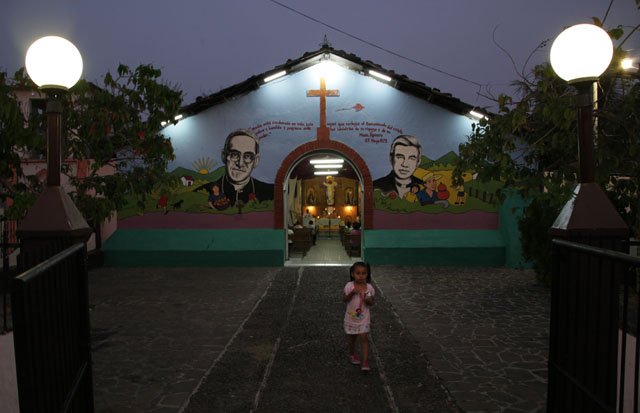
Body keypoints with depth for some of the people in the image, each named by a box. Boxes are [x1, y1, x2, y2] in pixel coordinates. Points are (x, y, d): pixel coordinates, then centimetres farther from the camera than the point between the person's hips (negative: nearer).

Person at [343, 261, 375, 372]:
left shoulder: (369, 288, -10)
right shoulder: (349, 286, -14)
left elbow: (371, 302, 0)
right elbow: (344, 299, -11)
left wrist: (369, 300, -23)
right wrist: (352, 293, -28)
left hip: (364, 319, 0)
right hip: (351, 318, 0)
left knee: (364, 338, -6)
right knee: (352, 338, 18)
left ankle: (365, 362, -2)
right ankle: (352, 354, 43)